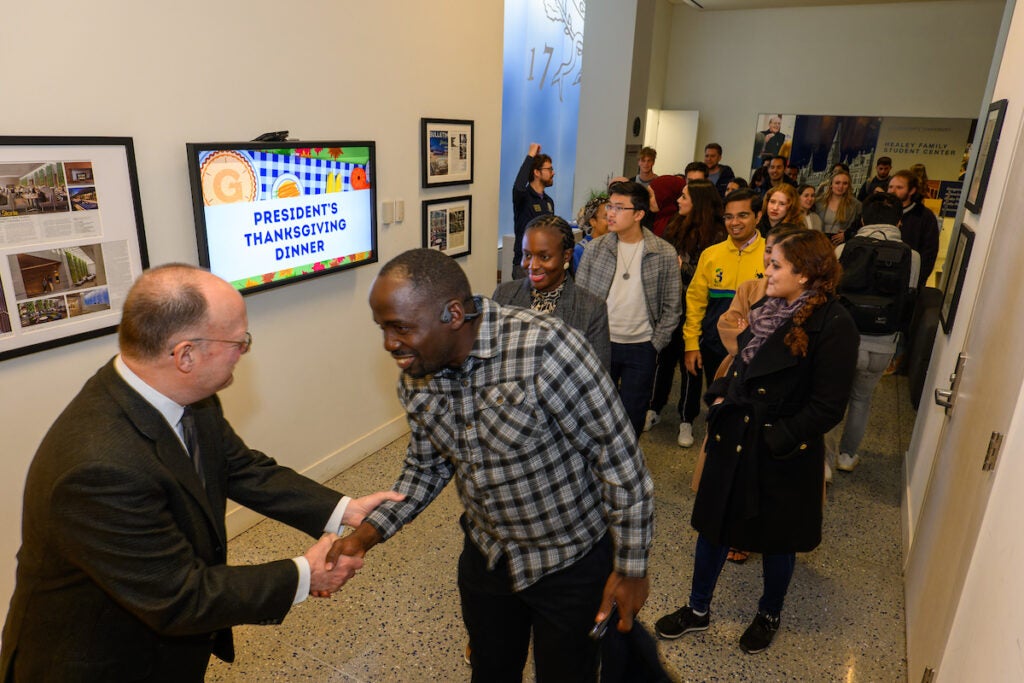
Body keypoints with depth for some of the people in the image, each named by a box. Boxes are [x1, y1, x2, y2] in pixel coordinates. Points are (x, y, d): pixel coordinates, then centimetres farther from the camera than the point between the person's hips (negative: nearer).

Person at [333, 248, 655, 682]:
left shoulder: (545, 347, -32)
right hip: (486, 556, 5)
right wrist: (369, 531, -7)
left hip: (572, 562, -5)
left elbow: (621, 460, -23)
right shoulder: (415, 378, -10)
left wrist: (631, 568, -15)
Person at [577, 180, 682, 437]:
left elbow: (672, 307, 1)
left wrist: (656, 344, -4)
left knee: (633, 416, 8)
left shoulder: (664, 254, -5)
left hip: (641, 349, -1)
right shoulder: (595, 249, -2)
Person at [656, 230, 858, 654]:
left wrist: (775, 438, -18)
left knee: (776, 539, 17)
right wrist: (720, 396, 2)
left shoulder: (833, 326, -19)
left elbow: (827, 408, -18)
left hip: (783, 455, -6)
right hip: (733, 438, 6)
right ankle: (698, 610, 36)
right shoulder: (769, 308, 2)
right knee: (712, 522, 16)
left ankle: (769, 615, 45)